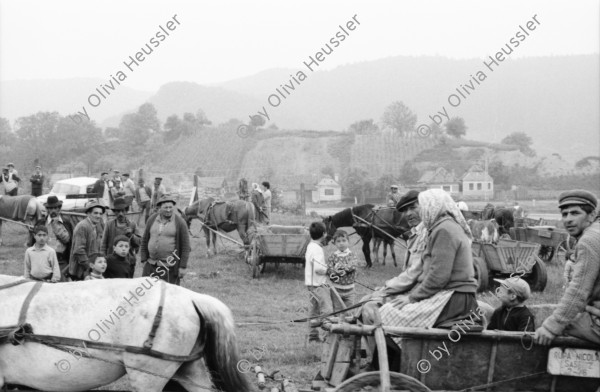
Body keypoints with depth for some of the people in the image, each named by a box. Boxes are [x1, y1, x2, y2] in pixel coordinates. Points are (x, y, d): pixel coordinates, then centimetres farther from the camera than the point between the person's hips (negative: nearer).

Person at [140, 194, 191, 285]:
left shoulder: (180, 222, -3)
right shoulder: (152, 220, 8)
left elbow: (185, 246, -3)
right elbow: (144, 241, 15)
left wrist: (183, 267, -7)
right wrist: (144, 260, 8)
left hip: (170, 267, -4)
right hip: (151, 265, 4)